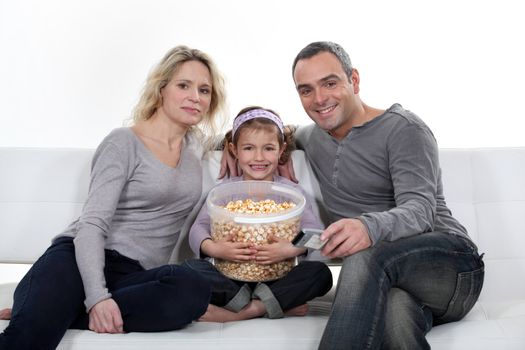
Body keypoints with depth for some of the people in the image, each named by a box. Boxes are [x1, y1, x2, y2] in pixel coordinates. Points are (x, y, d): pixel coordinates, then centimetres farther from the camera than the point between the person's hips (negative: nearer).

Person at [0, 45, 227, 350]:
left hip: (133, 274, 6)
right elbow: (92, 223, -12)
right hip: (79, 259, -6)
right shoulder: (124, 143, -1)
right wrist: (96, 296, -26)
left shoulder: (195, 144, 19)